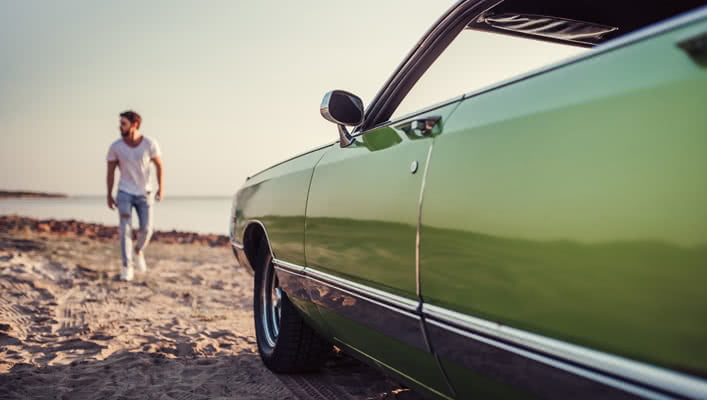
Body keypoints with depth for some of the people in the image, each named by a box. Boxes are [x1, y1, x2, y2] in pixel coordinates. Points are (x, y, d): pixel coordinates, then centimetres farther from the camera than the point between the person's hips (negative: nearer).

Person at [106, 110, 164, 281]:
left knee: (146, 229, -1)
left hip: (145, 193, 0)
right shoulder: (115, 146, -12)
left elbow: (159, 166, -2)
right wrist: (109, 195, 3)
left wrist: (161, 188, -9)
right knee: (125, 229, -12)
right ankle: (127, 268, -6)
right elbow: (110, 171, 0)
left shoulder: (150, 143, -15)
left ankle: (138, 251, 32)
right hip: (125, 193, 0)